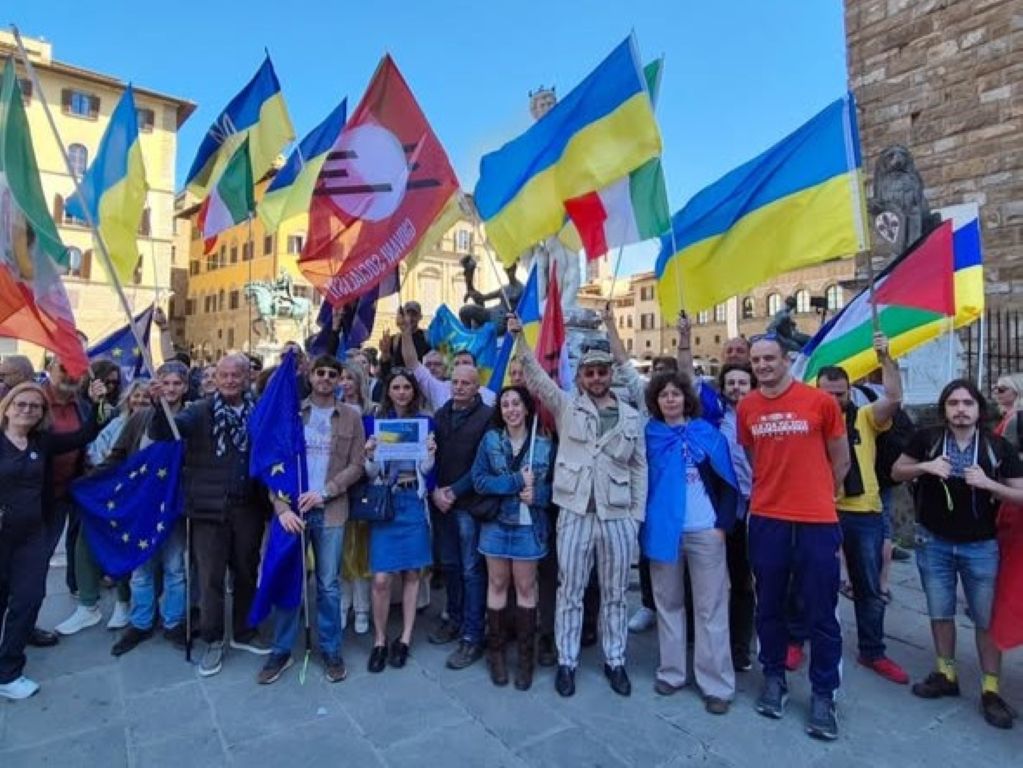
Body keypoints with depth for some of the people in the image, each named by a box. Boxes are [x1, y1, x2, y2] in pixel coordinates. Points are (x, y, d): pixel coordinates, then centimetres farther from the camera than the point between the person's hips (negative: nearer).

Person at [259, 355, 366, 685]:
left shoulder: (351, 418, 5)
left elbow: (357, 466, 0)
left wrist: (324, 491, -12)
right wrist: (281, 507, -11)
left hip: (330, 511, 0)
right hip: (291, 509, 0)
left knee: (328, 585, 9)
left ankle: (331, 651, 23)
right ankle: (282, 651, 25)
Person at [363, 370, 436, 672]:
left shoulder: (425, 421, 5)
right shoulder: (376, 421, 4)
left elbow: (426, 469, 3)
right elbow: (371, 472, 3)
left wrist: (431, 452, -17)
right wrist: (370, 455, -18)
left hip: (414, 500, 1)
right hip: (385, 500, -1)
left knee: (411, 572, 7)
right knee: (381, 578, -5)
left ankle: (405, 638, 20)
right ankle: (380, 640, 14)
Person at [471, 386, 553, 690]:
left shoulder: (544, 444, -4)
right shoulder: (490, 439, -1)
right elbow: (479, 481, -9)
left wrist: (537, 494, -19)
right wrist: (516, 481, -19)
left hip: (529, 525, -1)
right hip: (496, 523, 1)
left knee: (525, 587, 8)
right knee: (497, 584, 11)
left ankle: (525, 656, 22)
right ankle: (496, 651, 26)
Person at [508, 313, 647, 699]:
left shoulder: (631, 417, 8)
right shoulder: (566, 406, 4)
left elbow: (640, 468, 9)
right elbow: (537, 378, -10)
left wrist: (637, 514, 3)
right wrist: (520, 339, -23)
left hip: (618, 516, 2)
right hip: (575, 513, -1)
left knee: (615, 594, 14)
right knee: (570, 592, 9)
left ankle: (615, 661, 31)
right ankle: (566, 662, 24)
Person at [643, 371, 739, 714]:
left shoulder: (708, 434, 1)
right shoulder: (649, 435, 4)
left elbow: (728, 482, 2)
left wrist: (722, 524, -6)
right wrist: (644, 523, 0)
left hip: (705, 531, -1)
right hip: (663, 530, 2)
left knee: (711, 607, 3)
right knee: (668, 602, 12)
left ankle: (717, 683, 13)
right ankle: (671, 671, 25)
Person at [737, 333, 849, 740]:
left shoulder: (821, 401, -5)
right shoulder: (746, 408, 2)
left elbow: (840, 460, 7)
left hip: (817, 522, -2)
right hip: (766, 520, 2)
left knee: (821, 613, 6)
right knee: (769, 607, 13)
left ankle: (823, 695, 22)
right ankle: (773, 678, 31)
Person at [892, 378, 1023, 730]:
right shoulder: (927, 438, -6)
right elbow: (896, 472, 3)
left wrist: (988, 483, -21)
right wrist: (924, 467, -16)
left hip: (981, 546, -1)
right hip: (933, 543, 1)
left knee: (987, 619, 8)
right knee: (940, 613, 14)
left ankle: (990, 690, 22)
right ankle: (946, 674, 31)